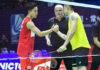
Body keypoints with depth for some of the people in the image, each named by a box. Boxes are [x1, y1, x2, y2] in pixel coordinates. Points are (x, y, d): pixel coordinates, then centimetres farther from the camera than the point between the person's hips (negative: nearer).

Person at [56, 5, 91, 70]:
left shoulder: (73, 15, -3)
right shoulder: (72, 16, 25)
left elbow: (72, 31, -18)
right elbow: (67, 37, 27)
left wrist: (64, 45, -22)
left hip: (81, 46, -10)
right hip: (76, 47, 10)